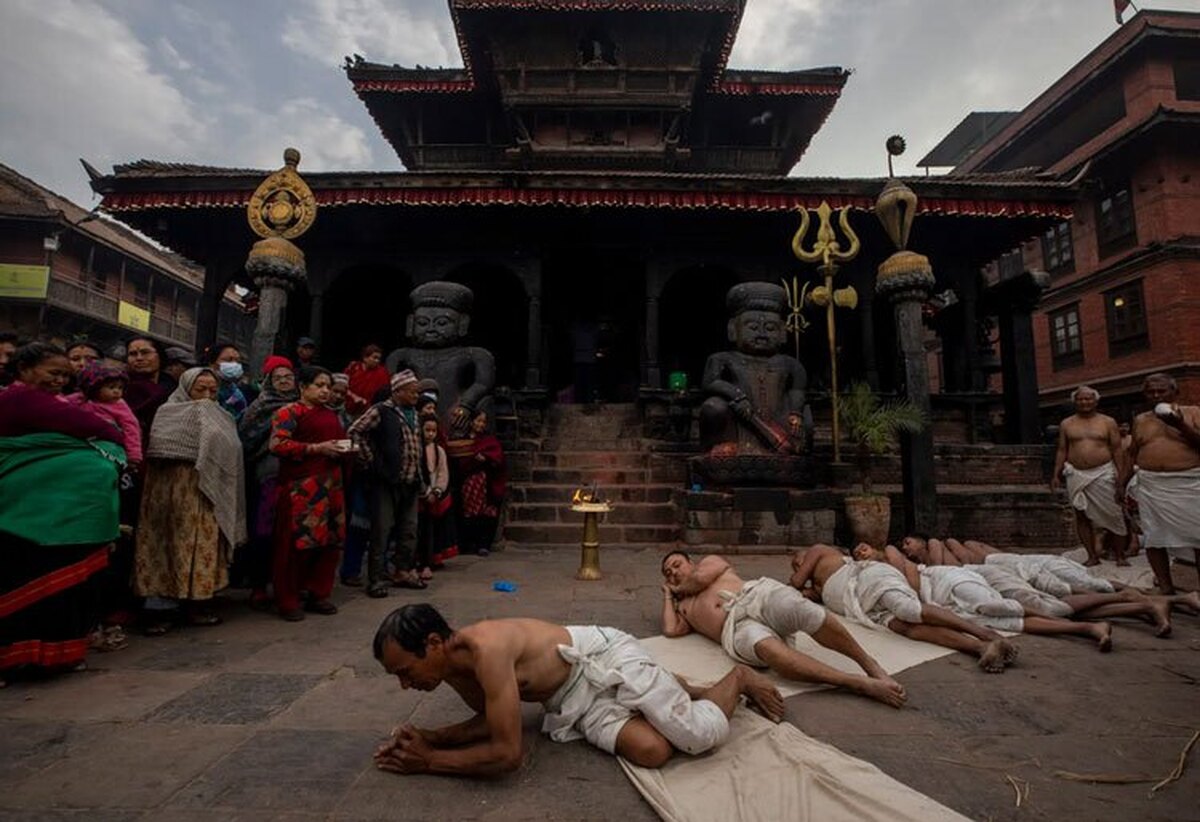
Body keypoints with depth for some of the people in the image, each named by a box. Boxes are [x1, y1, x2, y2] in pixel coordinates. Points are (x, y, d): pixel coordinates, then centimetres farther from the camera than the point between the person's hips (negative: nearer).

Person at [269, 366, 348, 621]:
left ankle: (319, 595, 21)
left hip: (331, 486, 7)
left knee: (330, 541, 7)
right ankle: (288, 602, 11)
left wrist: (344, 449, 7)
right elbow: (277, 445, -14)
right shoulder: (289, 412, -2)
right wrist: (317, 448, -17)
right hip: (300, 488, -7)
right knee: (297, 543, -4)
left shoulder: (331, 415, 19)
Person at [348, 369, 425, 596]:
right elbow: (355, 431, -14)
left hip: (410, 483, 7)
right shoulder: (381, 411, -7)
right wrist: (370, 461, -12)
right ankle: (376, 579, 7)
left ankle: (404, 572, 25)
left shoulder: (414, 414, 15)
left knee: (409, 530, 12)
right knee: (381, 531, -2)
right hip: (386, 481, -7)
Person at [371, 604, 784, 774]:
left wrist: (429, 761, -19)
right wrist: (431, 737, -6)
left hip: (606, 659, -7)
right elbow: (491, 719, 9)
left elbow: (507, 753, -31)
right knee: (651, 751, -10)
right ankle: (667, 690, 20)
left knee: (703, 735, -11)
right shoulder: (452, 664, -5)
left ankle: (738, 679, 20)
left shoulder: (485, 650, -34)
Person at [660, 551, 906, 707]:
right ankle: (861, 684, -40)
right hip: (736, 627, 0)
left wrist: (680, 588, 29)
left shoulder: (711, 561, 30)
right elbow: (671, 630, 13)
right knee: (768, 649, -37)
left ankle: (870, 664, -18)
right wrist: (669, 595, 28)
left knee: (806, 611, -34)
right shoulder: (683, 609, 33)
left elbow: (701, 577, 8)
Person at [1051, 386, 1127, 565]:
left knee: (1113, 515, 1)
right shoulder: (1066, 424, 8)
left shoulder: (1108, 422, 4)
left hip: (1103, 474, -1)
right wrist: (1056, 474, 3)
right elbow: (1061, 450, 9)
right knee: (1082, 516, 3)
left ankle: (1120, 556, 13)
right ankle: (1092, 556, 11)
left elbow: (1117, 450, 2)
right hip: (1076, 475, 1)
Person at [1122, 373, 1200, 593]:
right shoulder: (1140, 420, 12)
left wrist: (1181, 425, -17)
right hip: (1150, 485, 3)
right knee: (1153, 538, 2)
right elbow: (1133, 454, 17)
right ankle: (1166, 588, 10)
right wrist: (1124, 483, 13)